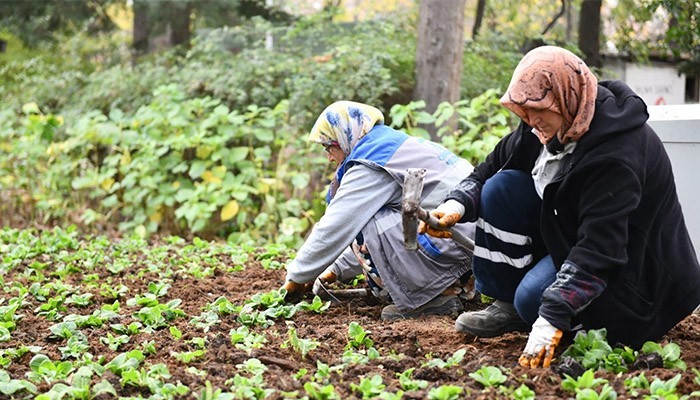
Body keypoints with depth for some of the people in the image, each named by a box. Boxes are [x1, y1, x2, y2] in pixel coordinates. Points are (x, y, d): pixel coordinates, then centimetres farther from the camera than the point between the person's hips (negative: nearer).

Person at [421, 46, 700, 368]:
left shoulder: (617, 156, -33)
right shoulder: (546, 125, -8)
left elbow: (599, 248, -39)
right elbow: (490, 168, 5)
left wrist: (552, 319, -45)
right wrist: (458, 204, -16)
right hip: (567, 229, 8)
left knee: (535, 298, -29)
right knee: (501, 188, -11)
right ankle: (506, 306, -2)